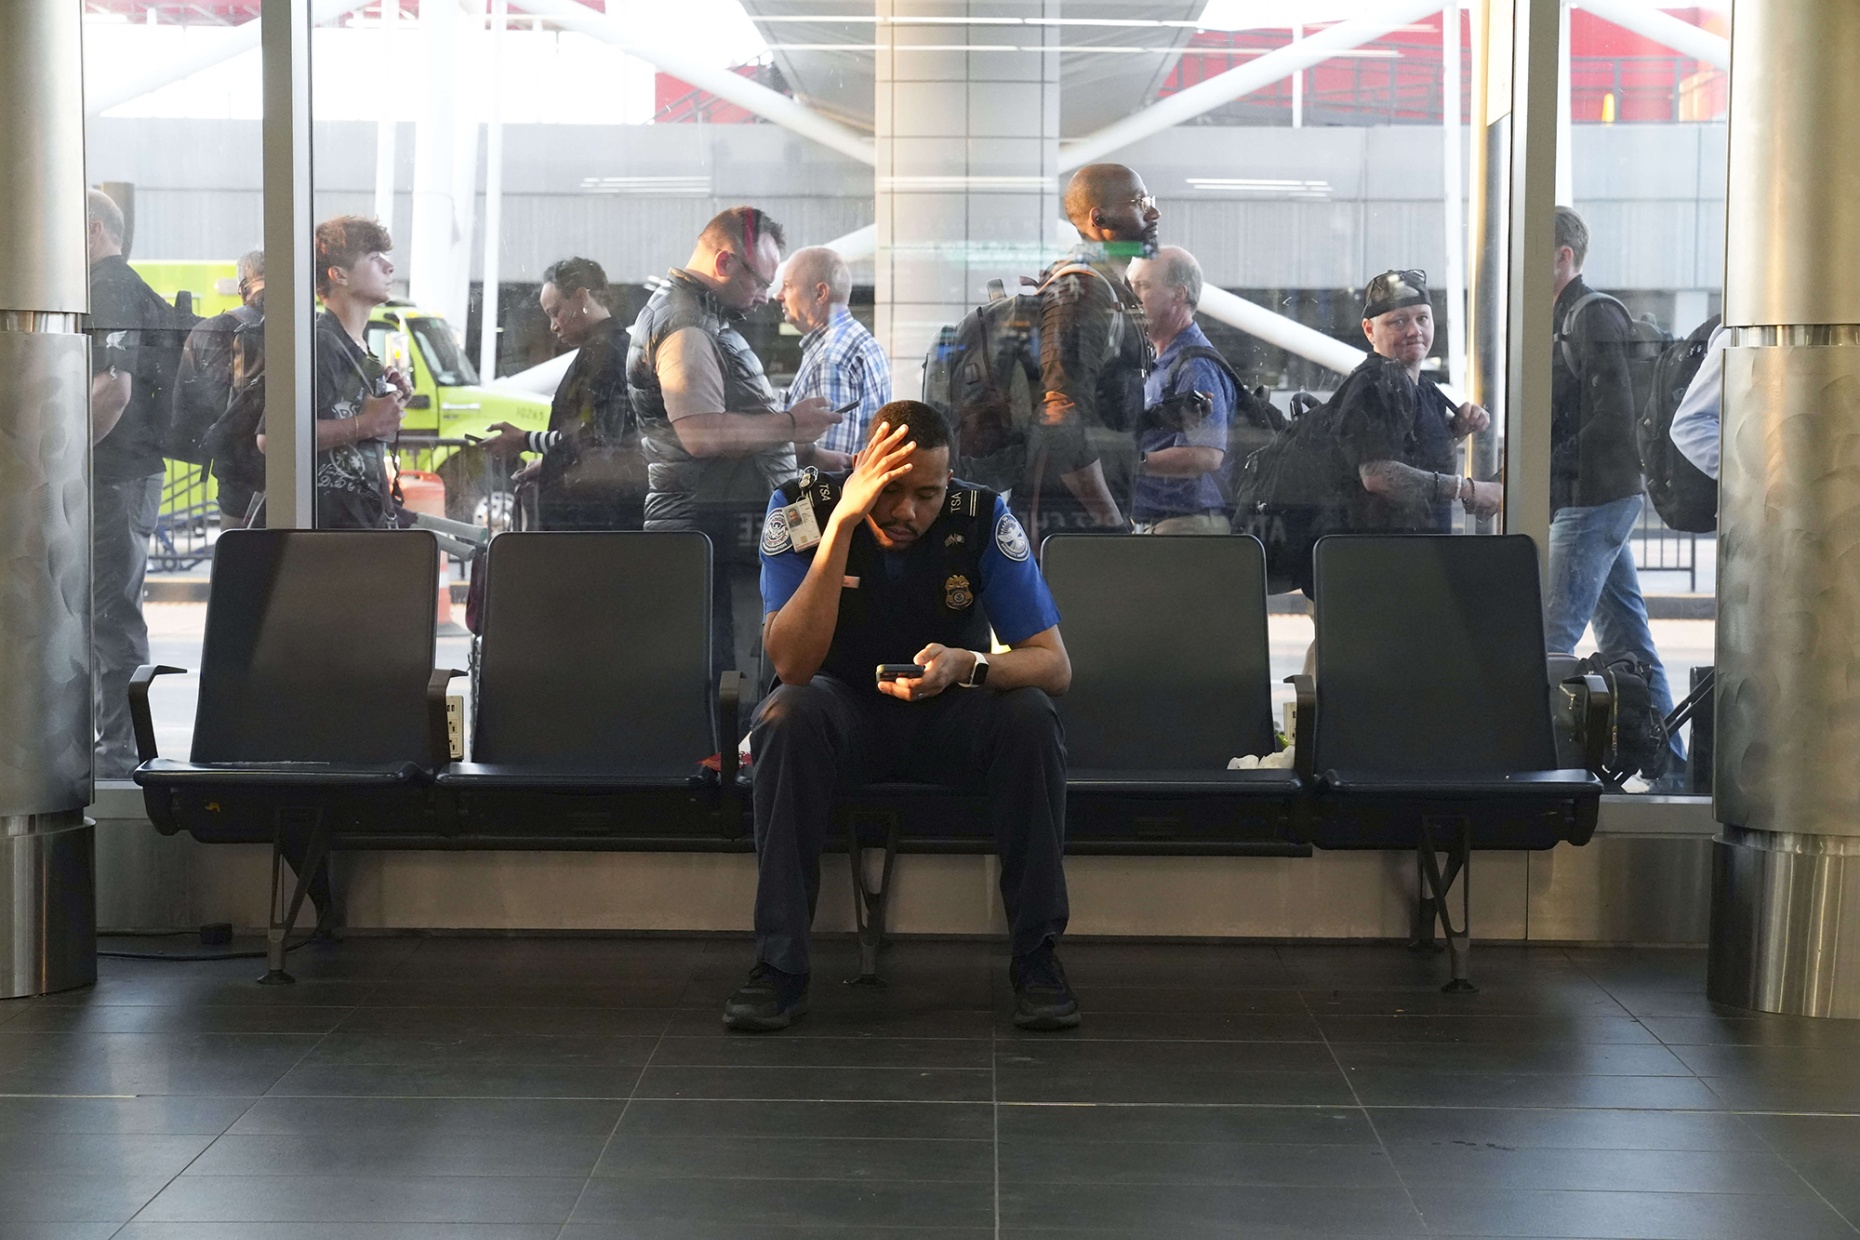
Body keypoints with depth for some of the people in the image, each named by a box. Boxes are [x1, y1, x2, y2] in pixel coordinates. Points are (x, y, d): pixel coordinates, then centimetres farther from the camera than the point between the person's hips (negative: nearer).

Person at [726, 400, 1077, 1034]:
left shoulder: (983, 519, -17)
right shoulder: (803, 507, -20)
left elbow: (1055, 665, -17)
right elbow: (793, 664, -32)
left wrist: (967, 666, -39)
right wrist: (843, 521, -40)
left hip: (950, 715, 1)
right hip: (845, 708, -1)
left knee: (1030, 716, -29)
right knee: (789, 714, -34)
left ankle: (1037, 957, -17)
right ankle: (780, 965, -27)